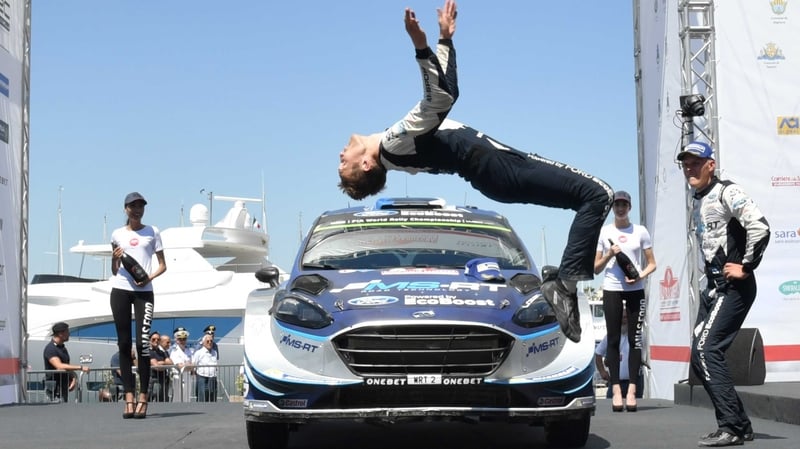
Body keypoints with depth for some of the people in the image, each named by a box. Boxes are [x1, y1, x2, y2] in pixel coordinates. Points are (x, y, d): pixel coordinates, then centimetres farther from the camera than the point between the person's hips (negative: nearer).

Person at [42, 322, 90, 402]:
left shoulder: (63, 348, 15)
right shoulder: (50, 349, -15)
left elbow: (68, 367, 19)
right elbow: (60, 366, -28)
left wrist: (74, 378, -3)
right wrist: (80, 367, -30)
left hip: (64, 386, 9)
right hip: (55, 389, -9)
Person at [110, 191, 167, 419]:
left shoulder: (152, 232, 11)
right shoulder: (117, 234, 14)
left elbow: (163, 265, 9)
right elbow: (114, 271, 18)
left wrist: (150, 277, -9)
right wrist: (114, 259, -3)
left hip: (144, 291, -2)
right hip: (120, 289, 2)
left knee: (142, 342, -12)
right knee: (124, 343, 0)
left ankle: (143, 398, -10)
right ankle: (129, 399, 1)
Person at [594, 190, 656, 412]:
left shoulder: (640, 231, 7)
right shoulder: (603, 232, 7)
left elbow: (652, 263, 8)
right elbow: (596, 268, 7)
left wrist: (641, 275, -12)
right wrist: (609, 254, -10)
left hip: (635, 290, 0)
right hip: (611, 290, 0)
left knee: (634, 339, -3)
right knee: (613, 340, -2)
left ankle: (632, 390, -4)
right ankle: (616, 390, -3)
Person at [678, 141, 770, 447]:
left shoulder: (727, 192, -10)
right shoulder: (696, 201, 16)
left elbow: (760, 227, -23)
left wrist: (746, 267, -17)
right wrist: (709, 277, 15)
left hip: (733, 287, -10)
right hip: (712, 286, 10)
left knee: (707, 351, -16)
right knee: (700, 357, 7)